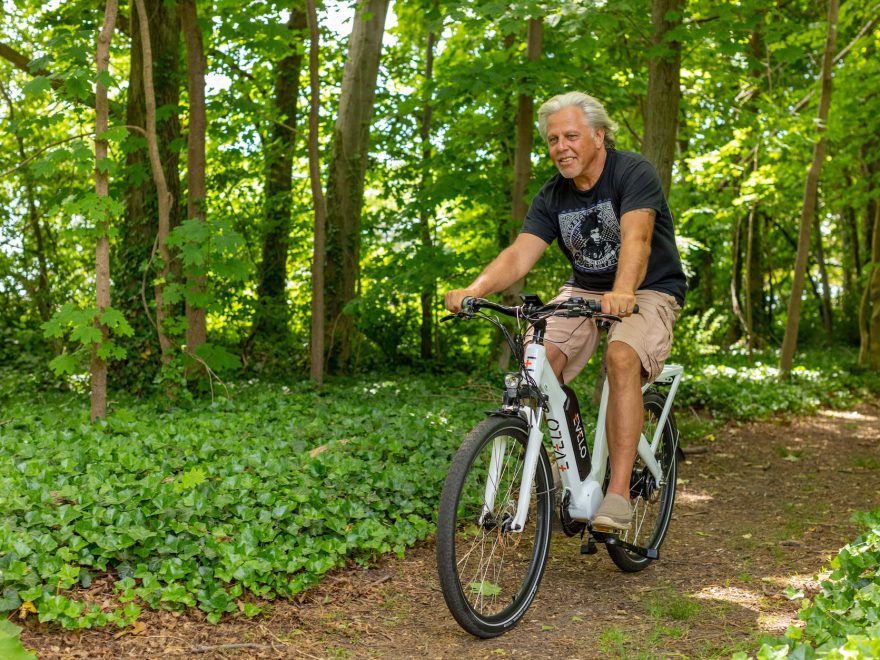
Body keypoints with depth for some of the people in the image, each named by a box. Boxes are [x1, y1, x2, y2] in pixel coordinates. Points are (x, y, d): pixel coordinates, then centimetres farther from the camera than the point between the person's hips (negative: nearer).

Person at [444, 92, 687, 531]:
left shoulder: (633, 173, -15)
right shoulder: (553, 197, 0)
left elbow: (636, 236, -33)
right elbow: (520, 253, -13)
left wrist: (622, 292, -53)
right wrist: (474, 289, -33)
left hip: (648, 292, -5)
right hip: (584, 291, 5)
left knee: (622, 358, -35)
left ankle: (618, 493, -32)